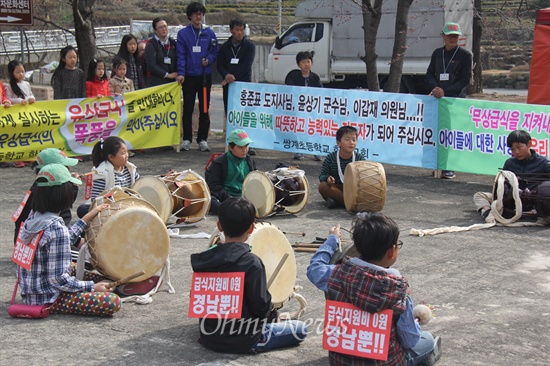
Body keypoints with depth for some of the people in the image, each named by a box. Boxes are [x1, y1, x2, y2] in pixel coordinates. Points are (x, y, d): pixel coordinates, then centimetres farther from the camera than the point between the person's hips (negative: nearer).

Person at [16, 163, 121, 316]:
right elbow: (58, 279, -27)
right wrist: (92, 287, -15)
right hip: (47, 300, -9)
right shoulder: (56, 228, -28)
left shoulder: (33, 217, -1)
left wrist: (89, 216, 18)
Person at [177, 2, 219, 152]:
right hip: (189, 76, -1)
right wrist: (181, 73, -14)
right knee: (187, 109, 3)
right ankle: (187, 139, 9)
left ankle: (203, 139, 10)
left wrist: (209, 60, -11)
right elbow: (180, 54, -4)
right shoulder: (183, 33, 1)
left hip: (205, 76, 1)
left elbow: (215, 51, 10)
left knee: (204, 109, 4)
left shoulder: (209, 33, 6)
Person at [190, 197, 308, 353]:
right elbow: (261, 307, -22)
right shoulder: (251, 262, -23)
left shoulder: (204, 259, -6)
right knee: (301, 329, 8)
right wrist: (272, 312, 0)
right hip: (243, 342, -6)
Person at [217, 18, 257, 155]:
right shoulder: (225, 47, 12)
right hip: (228, 85, 3)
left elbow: (246, 66, -7)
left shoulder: (249, 46, 3)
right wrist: (226, 75, -14)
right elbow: (220, 65, 7)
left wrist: (233, 77, -14)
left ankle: (248, 144, -12)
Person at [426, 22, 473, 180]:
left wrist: (446, 91, -13)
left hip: (457, 98, -4)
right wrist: (436, 88, -8)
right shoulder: (437, 53, 14)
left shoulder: (465, 55, 0)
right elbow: (430, 74, 13)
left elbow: (465, 79, -5)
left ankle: (450, 168, -6)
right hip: (438, 97, 4)